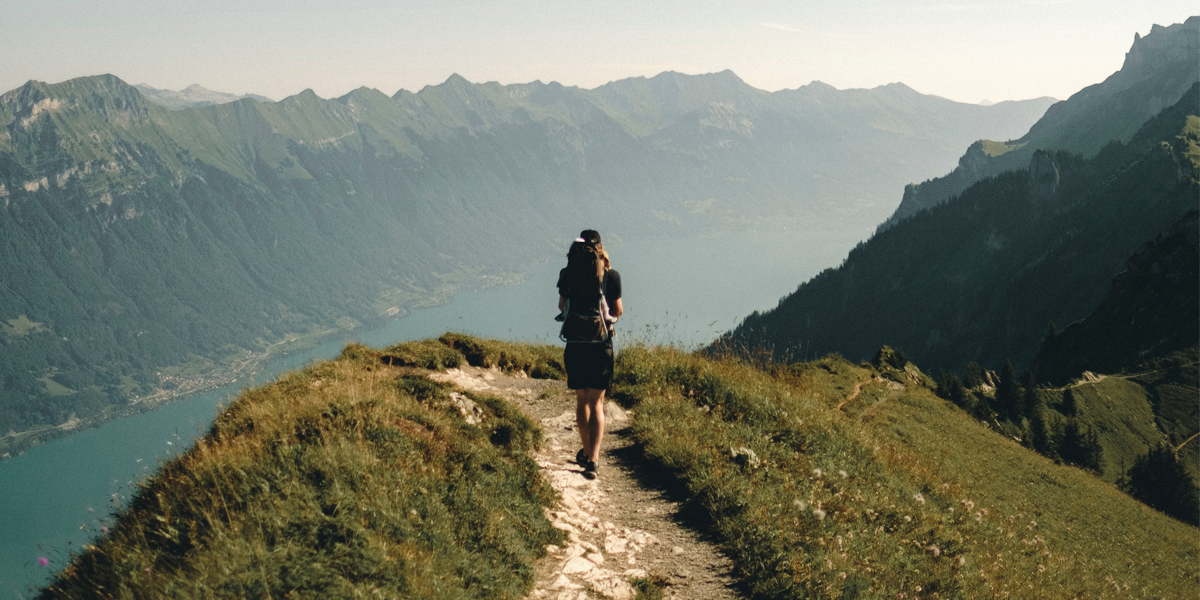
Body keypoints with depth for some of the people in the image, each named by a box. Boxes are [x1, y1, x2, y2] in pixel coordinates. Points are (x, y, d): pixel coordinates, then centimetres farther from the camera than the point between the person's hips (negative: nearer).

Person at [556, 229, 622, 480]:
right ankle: (593, 458, -12)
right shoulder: (610, 275, -5)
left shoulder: (568, 274, -1)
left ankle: (587, 452, 30)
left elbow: (561, 306, 9)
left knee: (581, 399, 17)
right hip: (601, 345, -1)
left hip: (575, 344, 2)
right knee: (597, 403, 3)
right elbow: (618, 311, 2)